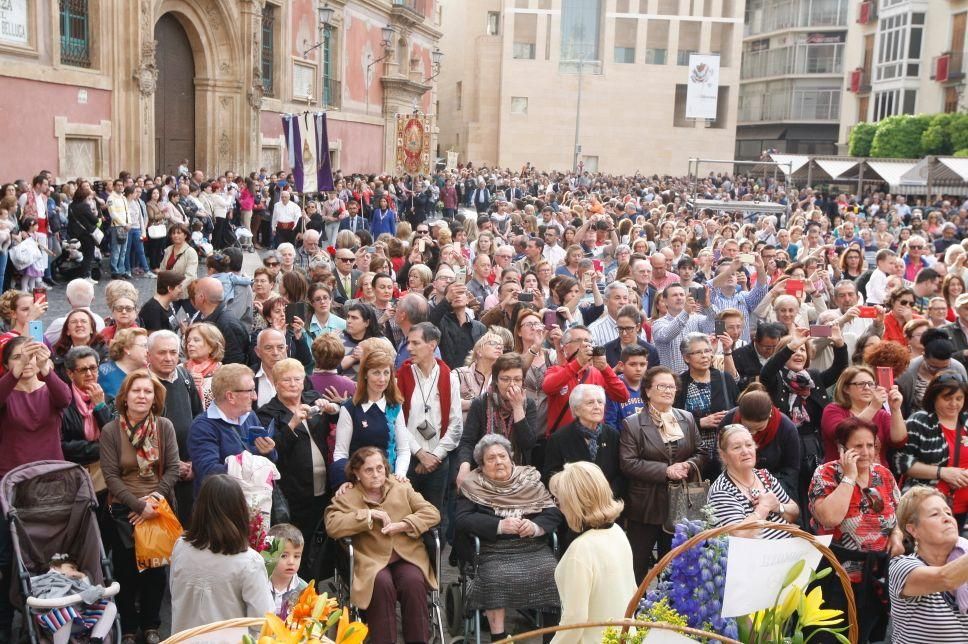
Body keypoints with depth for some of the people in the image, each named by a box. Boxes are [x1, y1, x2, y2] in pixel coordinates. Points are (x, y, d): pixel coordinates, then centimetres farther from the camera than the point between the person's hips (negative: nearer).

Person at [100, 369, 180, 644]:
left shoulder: (165, 427, -2)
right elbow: (111, 476, -9)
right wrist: (139, 505, -16)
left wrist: (154, 499, -14)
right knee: (126, 570, 7)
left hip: (159, 509, 1)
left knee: (156, 569, 8)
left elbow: (172, 469, -3)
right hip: (123, 511, -1)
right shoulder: (110, 431, -6)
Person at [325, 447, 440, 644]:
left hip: (407, 556, 2)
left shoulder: (402, 489, 16)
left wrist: (403, 525, -8)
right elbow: (332, 526, -11)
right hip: (372, 561, -2)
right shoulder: (346, 497, 8)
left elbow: (432, 513, 6)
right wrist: (368, 514, -12)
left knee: (413, 582, -29)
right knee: (382, 583, -33)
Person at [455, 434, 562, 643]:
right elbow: (462, 519, -5)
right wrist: (500, 526, -15)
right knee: (495, 578, -31)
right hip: (495, 552, -2)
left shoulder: (530, 479, 12)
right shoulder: (473, 486, 7)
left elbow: (554, 513, 6)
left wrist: (535, 526, -15)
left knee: (551, 573, -24)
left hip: (535, 548, 2)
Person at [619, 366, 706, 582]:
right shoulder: (632, 424, -6)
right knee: (639, 563, 3)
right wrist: (665, 470, -19)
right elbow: (628, 463, -13)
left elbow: (702, 453, 8)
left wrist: (688, 466, -14)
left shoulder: (687, 419, 9)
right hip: (647, 506, -4)